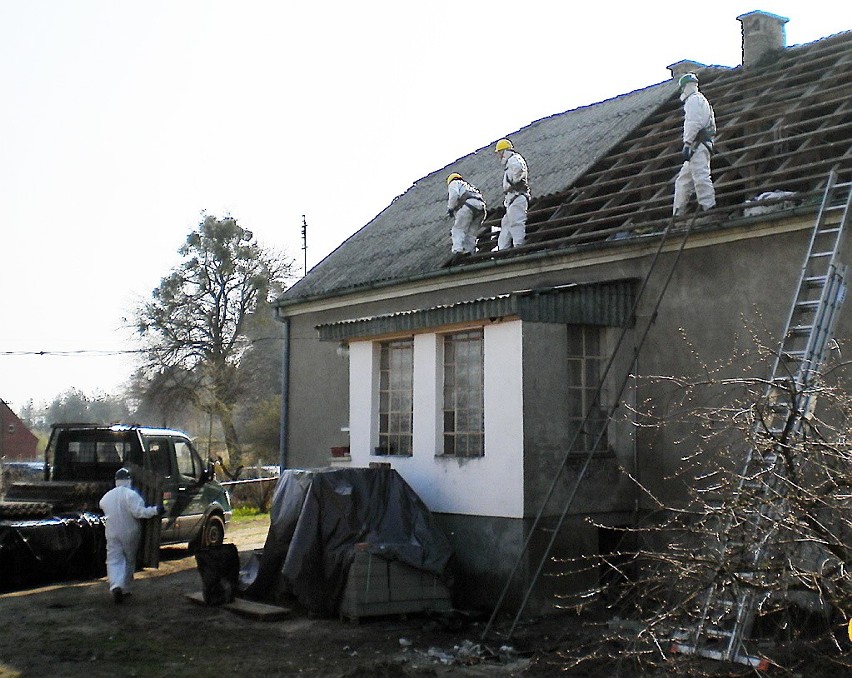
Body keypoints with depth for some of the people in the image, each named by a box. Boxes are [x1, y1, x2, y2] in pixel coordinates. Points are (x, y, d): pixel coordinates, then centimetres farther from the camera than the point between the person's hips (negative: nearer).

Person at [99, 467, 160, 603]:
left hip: (112, 533, 3)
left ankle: (115, 586, -23)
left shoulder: (107, 496, 4)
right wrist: (154, 510, -17)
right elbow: (138, 512, -22)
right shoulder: (131, 494, -15)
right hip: (130, 533, -3)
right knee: (129, 561, 14)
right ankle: (125, 588, 20)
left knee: (114, 561, 1)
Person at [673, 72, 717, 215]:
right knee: (682, 181, 11)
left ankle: (709, 207, -23)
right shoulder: (702, 100, 30)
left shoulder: (693, 99, -2)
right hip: (700, 147, 11)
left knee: (700, 177, -17)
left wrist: (687, 144, -19)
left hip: (697, 144, -11)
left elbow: (693, 123, -15)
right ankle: (677, 214, 11)